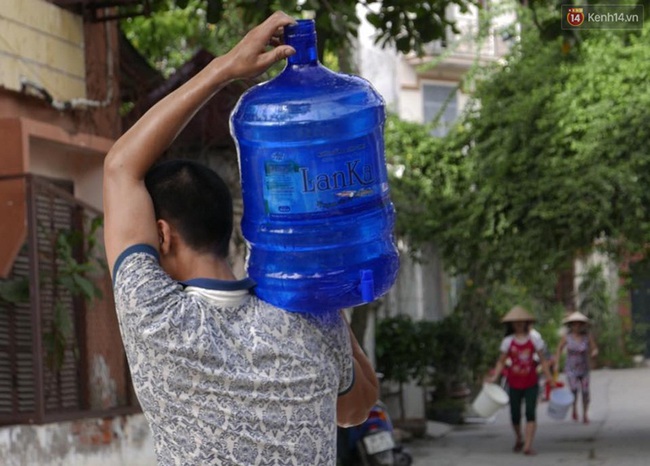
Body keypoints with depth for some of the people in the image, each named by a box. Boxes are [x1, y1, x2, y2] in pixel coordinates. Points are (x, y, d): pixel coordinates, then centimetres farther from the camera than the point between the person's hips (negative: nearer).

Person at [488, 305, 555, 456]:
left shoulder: (534, 339, -1)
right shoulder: (508, 341, 0)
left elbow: (542, 360, 2)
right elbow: (501, 361, 3)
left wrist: (549, 377, -4)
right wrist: (494, 376, -12)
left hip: (531, 383, -1)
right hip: (514, 383, 1)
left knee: (530, 413, -12)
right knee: (515, 415, 7)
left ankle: (528, 445, -16)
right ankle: (519, 440, 33)